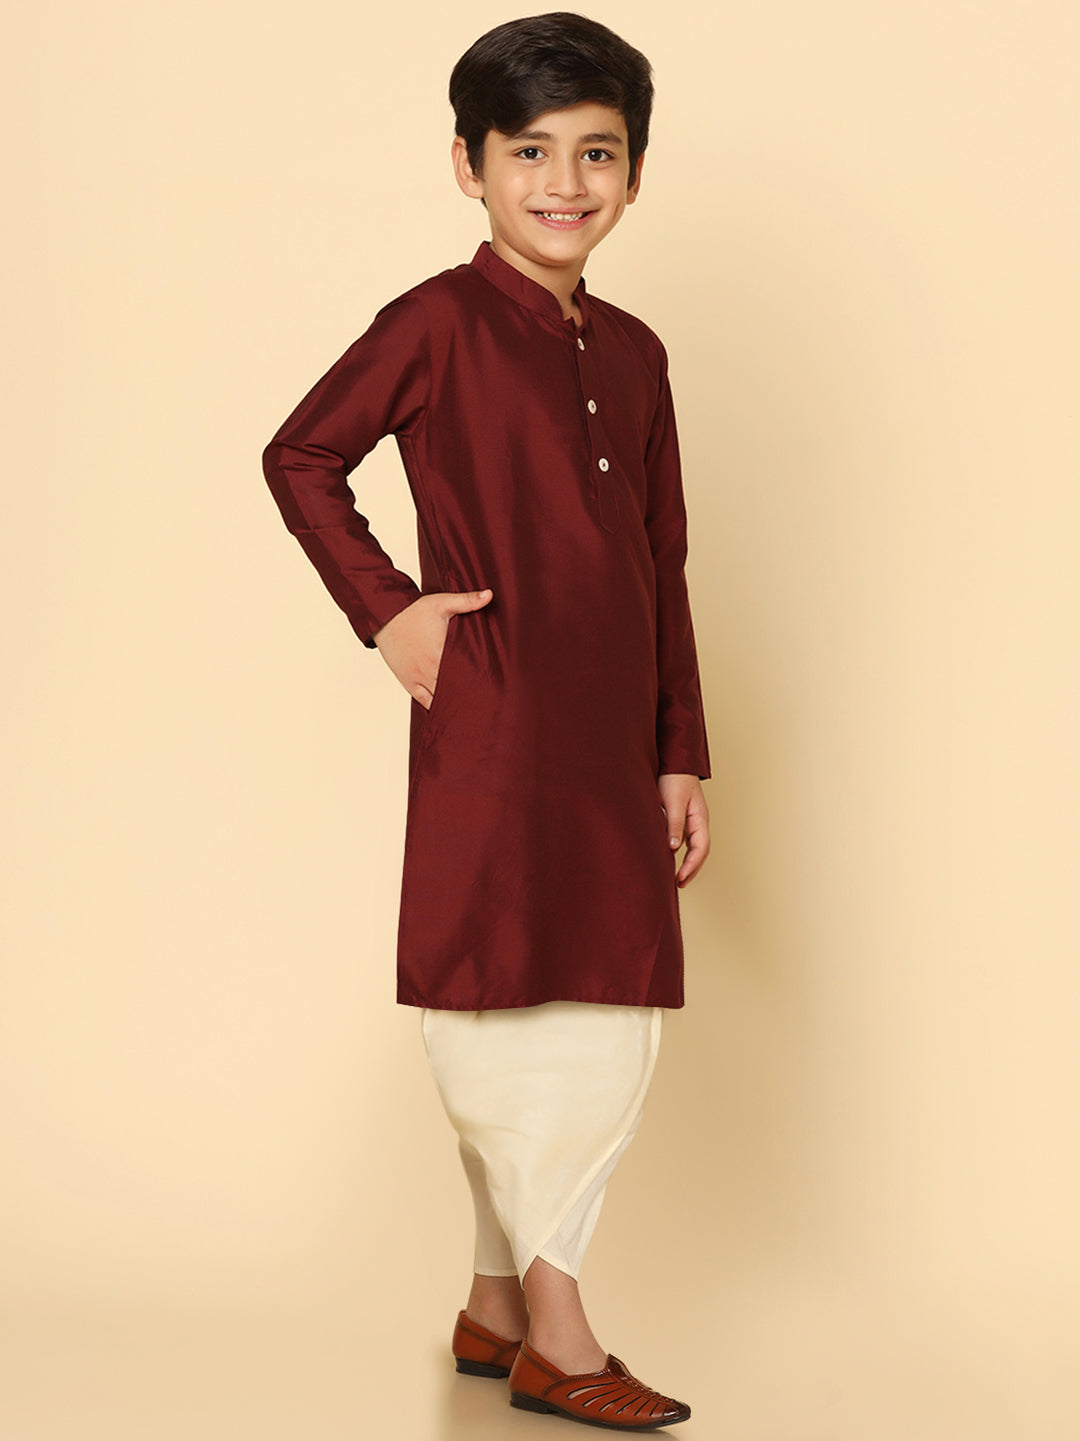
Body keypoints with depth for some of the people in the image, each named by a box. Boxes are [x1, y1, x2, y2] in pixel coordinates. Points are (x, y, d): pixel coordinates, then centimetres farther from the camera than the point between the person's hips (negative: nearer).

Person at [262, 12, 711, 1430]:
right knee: (501, 1000, -4)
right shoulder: (440, 324, -3)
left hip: (612, 743, 7)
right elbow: (301, 457, 1)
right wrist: (387, 610, -7)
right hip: (488, 725, -7)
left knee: (615, 1020, 9)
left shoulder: (634, 353, 14)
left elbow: (664, 569, 16)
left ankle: (496, 1306, 22)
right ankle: (553, 1324, 8)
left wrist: (681, 756, 14)